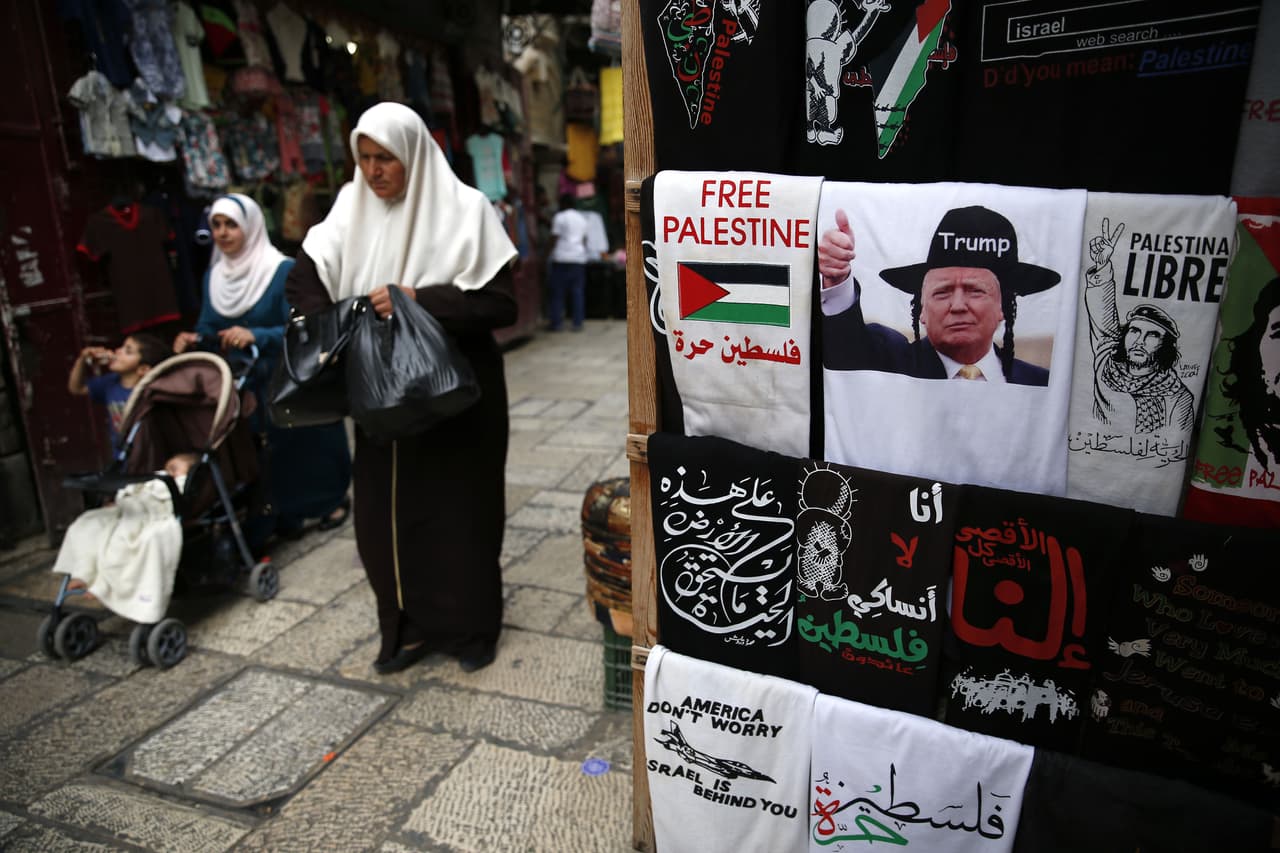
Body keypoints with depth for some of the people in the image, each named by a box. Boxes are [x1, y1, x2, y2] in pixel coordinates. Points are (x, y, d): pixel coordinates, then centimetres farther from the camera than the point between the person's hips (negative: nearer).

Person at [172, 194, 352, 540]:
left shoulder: (283, 270, -13)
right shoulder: (213, 275, 7)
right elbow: (209, 327, 9)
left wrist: (256, 336, -32)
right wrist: (193, 338, -12)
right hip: (240, 386, 5)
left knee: (302, 444, 7)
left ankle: (333, 500, 28)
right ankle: (283, 514, 23)